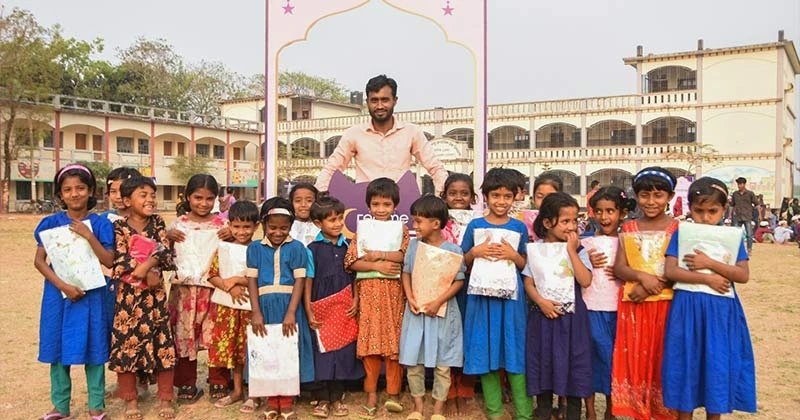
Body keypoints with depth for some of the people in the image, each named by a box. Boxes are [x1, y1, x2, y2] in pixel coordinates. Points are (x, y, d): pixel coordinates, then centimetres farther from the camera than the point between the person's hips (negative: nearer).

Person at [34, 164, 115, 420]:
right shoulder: (51, 223, 0)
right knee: (58, 350, 8)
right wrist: (63, 286, -16)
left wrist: (89, 236, -20)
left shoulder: (100, 223, -3)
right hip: (59, 294, 1)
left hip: (92, 294, -1)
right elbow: (39, 260, -4)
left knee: (93, 349, 5)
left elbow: (109, 261, -9)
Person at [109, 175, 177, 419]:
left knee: (163, 343, 3)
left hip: (155, 294, 2)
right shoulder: (119, 228, -4)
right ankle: (130, 400, 18)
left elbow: (165, 253, -7)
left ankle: (166, 399, 14)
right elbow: (120, 263, -12)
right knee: (126, 342, 4)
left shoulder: (157, 223, 5)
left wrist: (145, 266, -21)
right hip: (128, 295, -2)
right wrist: (148, 275, -19)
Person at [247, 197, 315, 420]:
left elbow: (300, 281, -4)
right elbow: (252, 280, 3)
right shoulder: (255, 248, 6)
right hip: (265, 306, 2)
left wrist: (291, 313, -14)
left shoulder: (296, 248, 1)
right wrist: (256, 313, -6)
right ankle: (271, 402, 20)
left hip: (289, 305, -1)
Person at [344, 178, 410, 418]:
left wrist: (378, 254, -14)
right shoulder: (362, 231, 9)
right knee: (370, 341, 3)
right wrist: (376, 266, -14)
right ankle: (371, 395, 12)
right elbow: (351, 262, -2)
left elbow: (407, 255, -11)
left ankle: (393, 393, 13)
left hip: (394, 293, -1)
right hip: (368, 292, 1)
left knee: (394, 340, 1)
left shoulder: (401, 230, 6)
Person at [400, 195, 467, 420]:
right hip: (416, 311, 3)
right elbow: (406, 273, 8)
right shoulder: (413, 245, 3)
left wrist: (438, 302, -18)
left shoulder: (452, 250, -10)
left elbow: (459, 281, -9)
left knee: (442, 364, 6)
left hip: (442, 312, -3)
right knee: (412, 361, 8)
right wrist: (410, 298, -7)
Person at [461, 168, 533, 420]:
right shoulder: (475, 226, 4)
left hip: (511, 294, 0)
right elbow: (463, 262, 8)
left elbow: (525, 265, 8)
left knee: (515, 349, 0)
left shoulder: (519, 227, 5)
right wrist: (475, 252, -11)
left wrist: (513, 255, -11)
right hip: (482, 293, 1)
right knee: (485, 348, 4)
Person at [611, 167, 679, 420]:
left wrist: (652, 287, -19)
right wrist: (642, 276, -18)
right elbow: (619, 268, 0)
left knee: (663, 361, 3)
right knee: (635, 359, 6)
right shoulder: (629, 228, 8)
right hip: (633, 306, 2)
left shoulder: (677, 228, 0)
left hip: (666, 304, -2)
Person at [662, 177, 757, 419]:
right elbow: (670, 271, -9)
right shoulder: (681, 234, 1)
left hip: (720, 312, 1)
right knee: (685, 365, 5)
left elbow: (743, 275, -6)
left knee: (717, 365, 6)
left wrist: (709, 263, -16)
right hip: (686, 309, -1)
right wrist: (707, 279, -14)